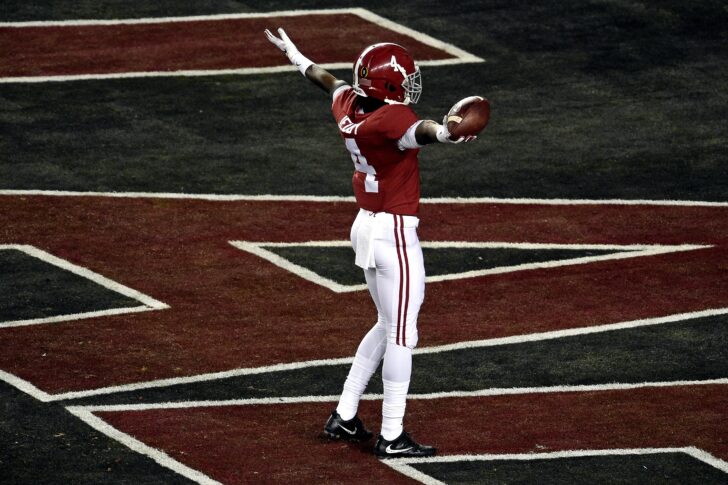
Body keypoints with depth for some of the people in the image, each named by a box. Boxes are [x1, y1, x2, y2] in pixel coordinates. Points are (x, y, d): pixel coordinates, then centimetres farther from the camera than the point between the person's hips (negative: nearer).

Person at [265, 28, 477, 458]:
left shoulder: (350, 108, 3)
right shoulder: (391, 117, -21)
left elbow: (330, 81, 24)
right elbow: (418, 131, -44)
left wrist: (296, 58, 45)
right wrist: (445, 133, -67)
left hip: (367, 228, 9)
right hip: (394, 233, -9)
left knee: (389, 326, 21)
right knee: (402, 334, -3)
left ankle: (344, 417, 24)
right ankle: (392, 438, 0)